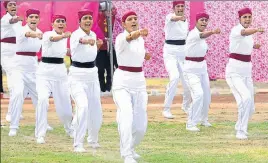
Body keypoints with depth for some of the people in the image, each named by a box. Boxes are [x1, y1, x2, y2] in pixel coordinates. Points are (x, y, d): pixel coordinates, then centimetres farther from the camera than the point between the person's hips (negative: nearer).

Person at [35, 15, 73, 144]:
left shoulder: (65, 38, 8)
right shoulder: (48, 34, -11)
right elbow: (53, 39, -37)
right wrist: (63, 36, -56)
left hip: (60, 71, 5)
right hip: (45, 71, -5)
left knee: (64, 103, 6)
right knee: (42, 99, -25)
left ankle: (69, 129, 36)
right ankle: (40, 134, -17)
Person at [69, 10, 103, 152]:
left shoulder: (93, 35, 6)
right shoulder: (76, 34, -16)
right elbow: (79, 40, -44)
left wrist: (97, 46, 4)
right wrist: (85, 41, -64)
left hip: (92, 74, 7)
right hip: (77, 75, -7)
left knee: (96, 110, 10)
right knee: (83, 107, -23)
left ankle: (93, 140, 35)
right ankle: (78, 144, -15)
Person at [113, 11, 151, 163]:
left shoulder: (140, 39, 8)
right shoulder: (121, 38, -14)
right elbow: (129, 38, -41)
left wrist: (144, 54, 10)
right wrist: (139, 32, -61)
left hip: (139, 82, 6)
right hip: (122, 82, -6)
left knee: (141, 125, 5)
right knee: (127, 117, -26)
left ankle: (130, 148, 32)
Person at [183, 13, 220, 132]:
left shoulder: (201, 33, 5)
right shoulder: (193, 33, -22)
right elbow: (202, 35, -45)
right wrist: (213, 32, -66)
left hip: (202, 68, 9)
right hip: (191, 69, -9)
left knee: (206, 95, 17)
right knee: (198, 94, -23)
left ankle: (203, 119, 41)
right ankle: (190, 124, -14)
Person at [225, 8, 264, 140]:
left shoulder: (250, 33, 9)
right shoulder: (236, 30, -15)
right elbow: (244, 32, -41)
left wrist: (252, 46, 14)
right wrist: (257, 30, -59)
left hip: (246, 73, 8)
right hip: (234, 73, -8)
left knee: (250, 108, 9)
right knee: (246, 99, -28)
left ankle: (240, 127, 36)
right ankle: (241, 131, -17)